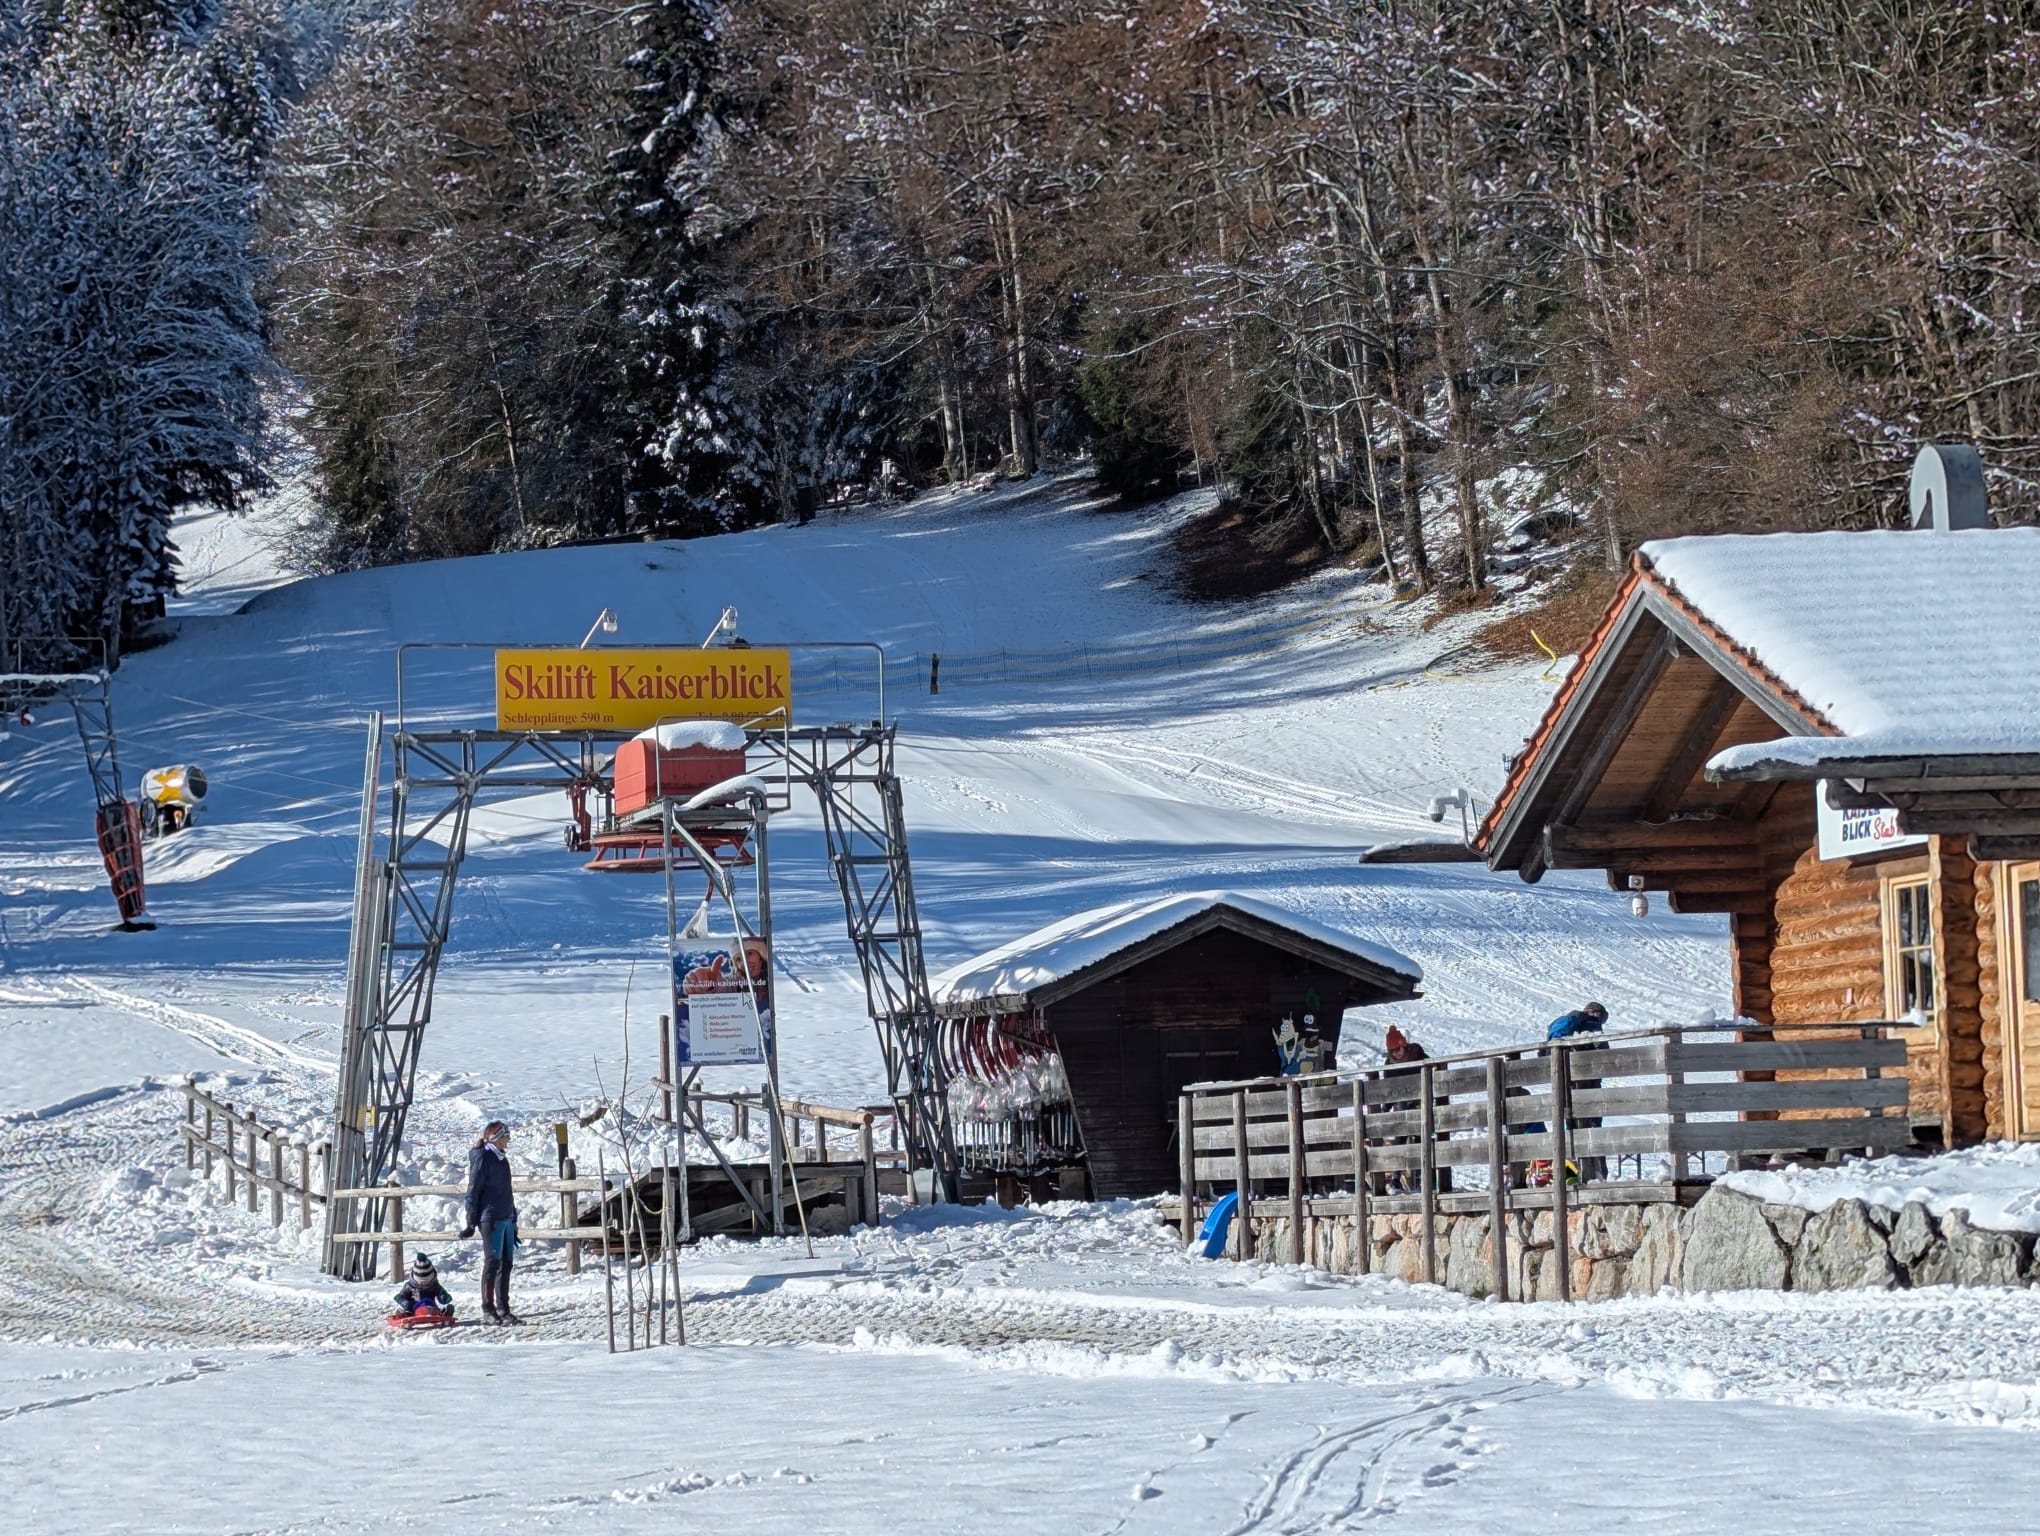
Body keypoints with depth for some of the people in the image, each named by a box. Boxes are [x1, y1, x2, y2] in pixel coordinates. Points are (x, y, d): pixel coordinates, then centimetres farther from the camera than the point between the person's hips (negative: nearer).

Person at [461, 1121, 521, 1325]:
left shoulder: (501, 1159, 18)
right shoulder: (483, 1158, -7)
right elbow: (473, 1190, -10)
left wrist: (513, 1220, 25)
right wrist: (472, 1222, -13)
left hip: (506, 1218, 8)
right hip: (491, 1219, -8)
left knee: (506, 1262, 7)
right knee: (493, 1261, -7)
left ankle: (503, 1308, 11)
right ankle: (488, 1308, -2)